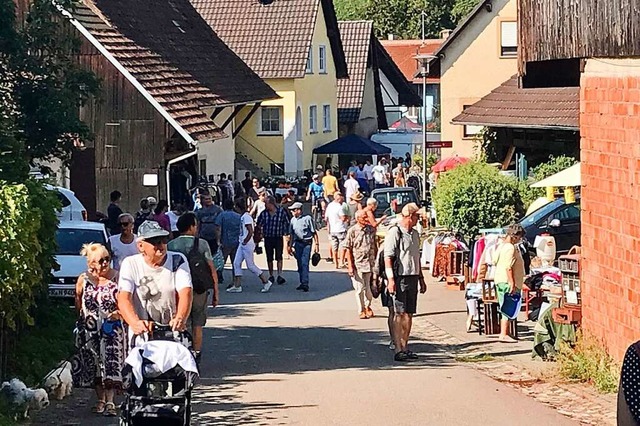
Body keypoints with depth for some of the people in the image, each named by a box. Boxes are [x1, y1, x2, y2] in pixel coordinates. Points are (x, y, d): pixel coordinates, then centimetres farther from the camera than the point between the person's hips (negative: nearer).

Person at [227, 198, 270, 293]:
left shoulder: (246, 217, -17)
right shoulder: (243, 216, 12)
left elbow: (250, 232, -23)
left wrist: (245, 241, -16)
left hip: (247, 245, -10)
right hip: (242, 244, 10)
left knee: (250, 265, -4)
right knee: (236, 263, 6)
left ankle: (266, 282, 6)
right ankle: (237, 286, 8)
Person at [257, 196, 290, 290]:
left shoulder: (281, 211, -5)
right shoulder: (264, 213, 0)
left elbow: (287, 223, 5)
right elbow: (259, 225, 8)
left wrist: (286, 232, 1)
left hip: (278, 237, -3)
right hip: (268, 238, 3)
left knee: (279, 257, -13)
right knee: (269, 258, 9)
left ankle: (280, 276, -16)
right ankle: (271, 277, 20)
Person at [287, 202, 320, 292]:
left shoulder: (307, 218, -10)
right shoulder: (293, 220, 8)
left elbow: (314, 232, -5)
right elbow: (292, 234, 17)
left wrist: (317, 244, -7)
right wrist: (290, 246, 16)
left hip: (307, 243, -6)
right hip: (297, 243, 6)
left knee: (304, 263, -12)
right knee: (300, 264, 9)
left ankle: (305, 284, -12)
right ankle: (302, 283, 18)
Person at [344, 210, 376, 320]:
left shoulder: (371, 229, 6)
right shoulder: (352, 231, -6)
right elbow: (348, 249, -5)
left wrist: (377, 261, 13)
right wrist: (350, 266, -10)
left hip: (370, 264, 3)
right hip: (357, 264, -3)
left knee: (370, 288, 6)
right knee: (360, 288, 2)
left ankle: (368, 306, 31)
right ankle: (362, 311, 15)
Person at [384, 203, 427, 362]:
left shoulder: (415, 234, 17)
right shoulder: (394, 232, -9)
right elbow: (388, 257, -14)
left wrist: (421, 278, 24)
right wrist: (390, 279, -20)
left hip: (413, 277, 8)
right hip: (400, 277, -8)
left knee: (409, 314, 9)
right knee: (399, 314, -7)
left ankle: (405, 347, 16)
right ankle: (398, 350, -8)